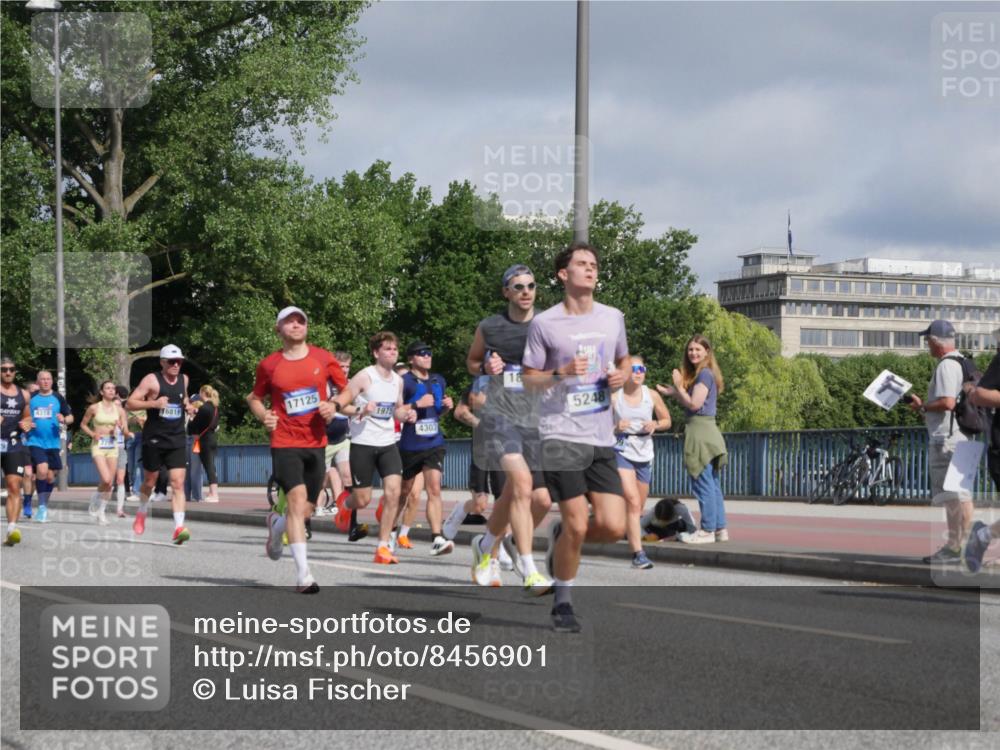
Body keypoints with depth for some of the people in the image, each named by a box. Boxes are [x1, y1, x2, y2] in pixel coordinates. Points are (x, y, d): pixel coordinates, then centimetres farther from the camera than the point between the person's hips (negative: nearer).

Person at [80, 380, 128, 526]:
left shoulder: (118, 409, 5)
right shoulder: (94, 408, -2)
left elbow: (125, 431, 6)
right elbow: (83, 424, 9)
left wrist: (121, 427, -16)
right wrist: (92, 434, -8)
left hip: (112, 445, 3)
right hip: (98, 445, -3)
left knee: (110, 483, 3)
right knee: (106, 480, -18)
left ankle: (102, 511, 18)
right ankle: (95, 500, 10)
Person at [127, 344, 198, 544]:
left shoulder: (184, 379, 8)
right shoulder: (152, 380, -8)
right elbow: (129, 403, -12)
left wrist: (188, 406, 8)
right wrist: (153, 403, -25)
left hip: (177, 440, 3)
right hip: (154, 439, -3)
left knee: (178, 483, -11)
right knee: (149, 481, 12)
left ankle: (179, 527, -19)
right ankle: (142, 512, 41)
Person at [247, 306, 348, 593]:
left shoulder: (323, 358, 4)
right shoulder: (269, 365, 1)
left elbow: (347, 389, 14)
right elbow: (255, 397, 15)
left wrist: (334, 406, -5)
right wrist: (264, 416, -5)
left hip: (316, 442, 3)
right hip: (285, 443, -3)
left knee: (307, 508, 9)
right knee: (297, 500, -18)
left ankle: (276, 525, 47)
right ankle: (303, 575, -20)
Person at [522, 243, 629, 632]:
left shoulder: (613, 318, 10)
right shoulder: (544, 323, -2)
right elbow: (529, 378, 3)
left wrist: (621, 376, 2)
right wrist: (561, 373, -16)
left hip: (602, 439, 4)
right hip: (561, 435, -4)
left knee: (613, 527, -6)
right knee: (577, 525, -11)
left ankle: (560, 538, 26)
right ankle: (563, 603, 9)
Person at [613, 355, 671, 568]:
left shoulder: (652, 396, 2)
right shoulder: (614, 397, -6)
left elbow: (667, 421, 13)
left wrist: (655, 424, -8)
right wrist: (616, 428, -19)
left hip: (645, 455, 4)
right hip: (622, 452, -4)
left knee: (638, 507, 14)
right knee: (633, 502, -20)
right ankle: (638, 554, -23)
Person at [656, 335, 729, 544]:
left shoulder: (705, 374, -10)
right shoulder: (699, 374, 19)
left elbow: (694, 404, -15)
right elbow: (690, 404, 18)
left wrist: (678, 387, -5)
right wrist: (673, 393, 14)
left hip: (701, 431, -10)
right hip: (705, 431, 10)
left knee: (703, 483, -8)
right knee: (712, 484, 11)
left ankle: (707, 531, -6)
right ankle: (720, 529, 14)